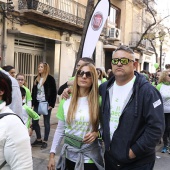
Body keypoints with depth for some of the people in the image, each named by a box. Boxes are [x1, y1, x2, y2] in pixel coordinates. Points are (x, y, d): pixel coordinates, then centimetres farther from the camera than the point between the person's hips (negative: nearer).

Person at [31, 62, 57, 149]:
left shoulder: (50, 79, -8)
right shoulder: (36, 78, 10)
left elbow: (54, 92, -10)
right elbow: (33, 91, 13)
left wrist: (51, 104, -15)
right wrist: (32, 103, 7)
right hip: (37, 103, 6)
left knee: (46, 122, 4)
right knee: (34, 121, 6)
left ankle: (45, 141, 14)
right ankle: (38, 139, 23)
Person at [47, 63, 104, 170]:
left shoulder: (98, 101, -9)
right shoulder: (66, 101, -1)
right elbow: (60, 130, 4)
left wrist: (97, 133, -19)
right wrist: (52, 154, 2)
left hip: (90, 158, -2)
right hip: (69, 156, 2)